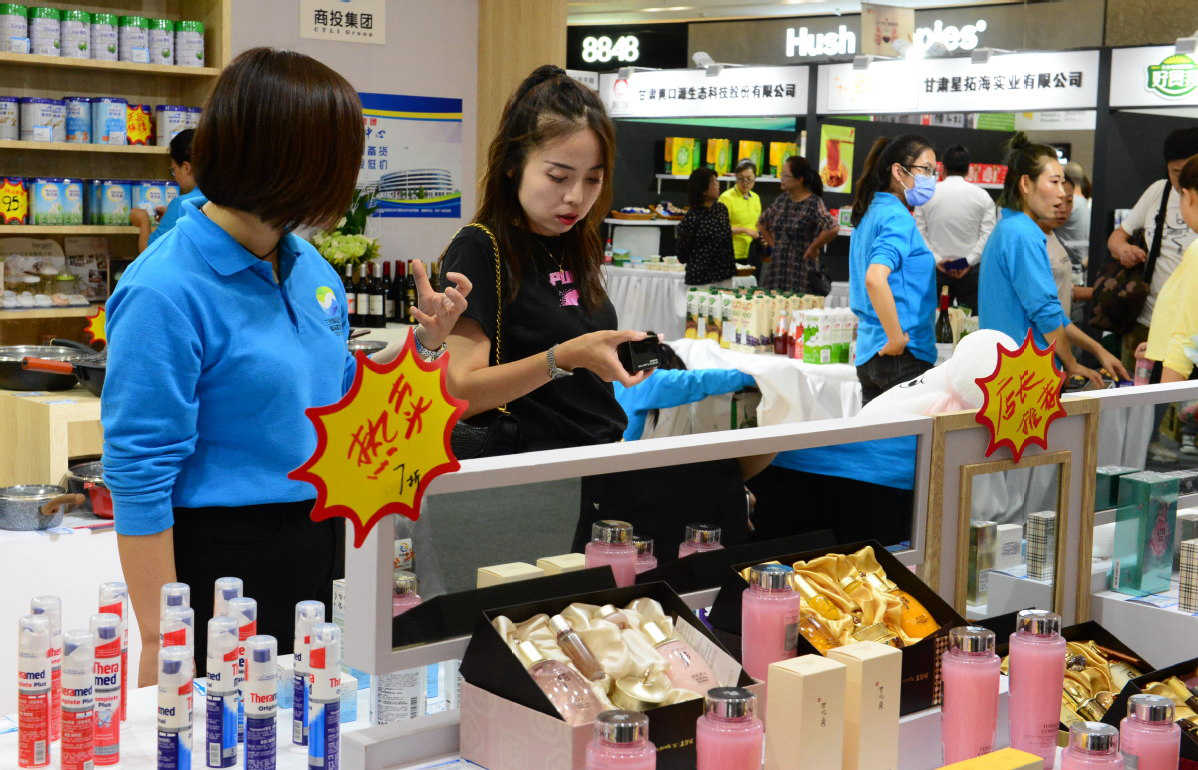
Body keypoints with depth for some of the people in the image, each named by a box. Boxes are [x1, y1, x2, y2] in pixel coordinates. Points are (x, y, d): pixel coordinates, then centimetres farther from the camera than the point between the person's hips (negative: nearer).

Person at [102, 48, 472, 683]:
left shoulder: (309, 267, 4)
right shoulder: (166, 291, -20)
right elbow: (138, 473, -20)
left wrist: (421, 344, 1)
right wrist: (160, 643, -20)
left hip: (319, 549, 8)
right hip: (224, 556, -8)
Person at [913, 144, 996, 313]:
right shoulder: (981, 196, 0)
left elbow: (919, 232, 0)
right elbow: (987, 234, -6)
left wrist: (936, 260, -4)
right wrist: (969, 262, -8)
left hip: (937, 269, 1)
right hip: (971, 270, -1)